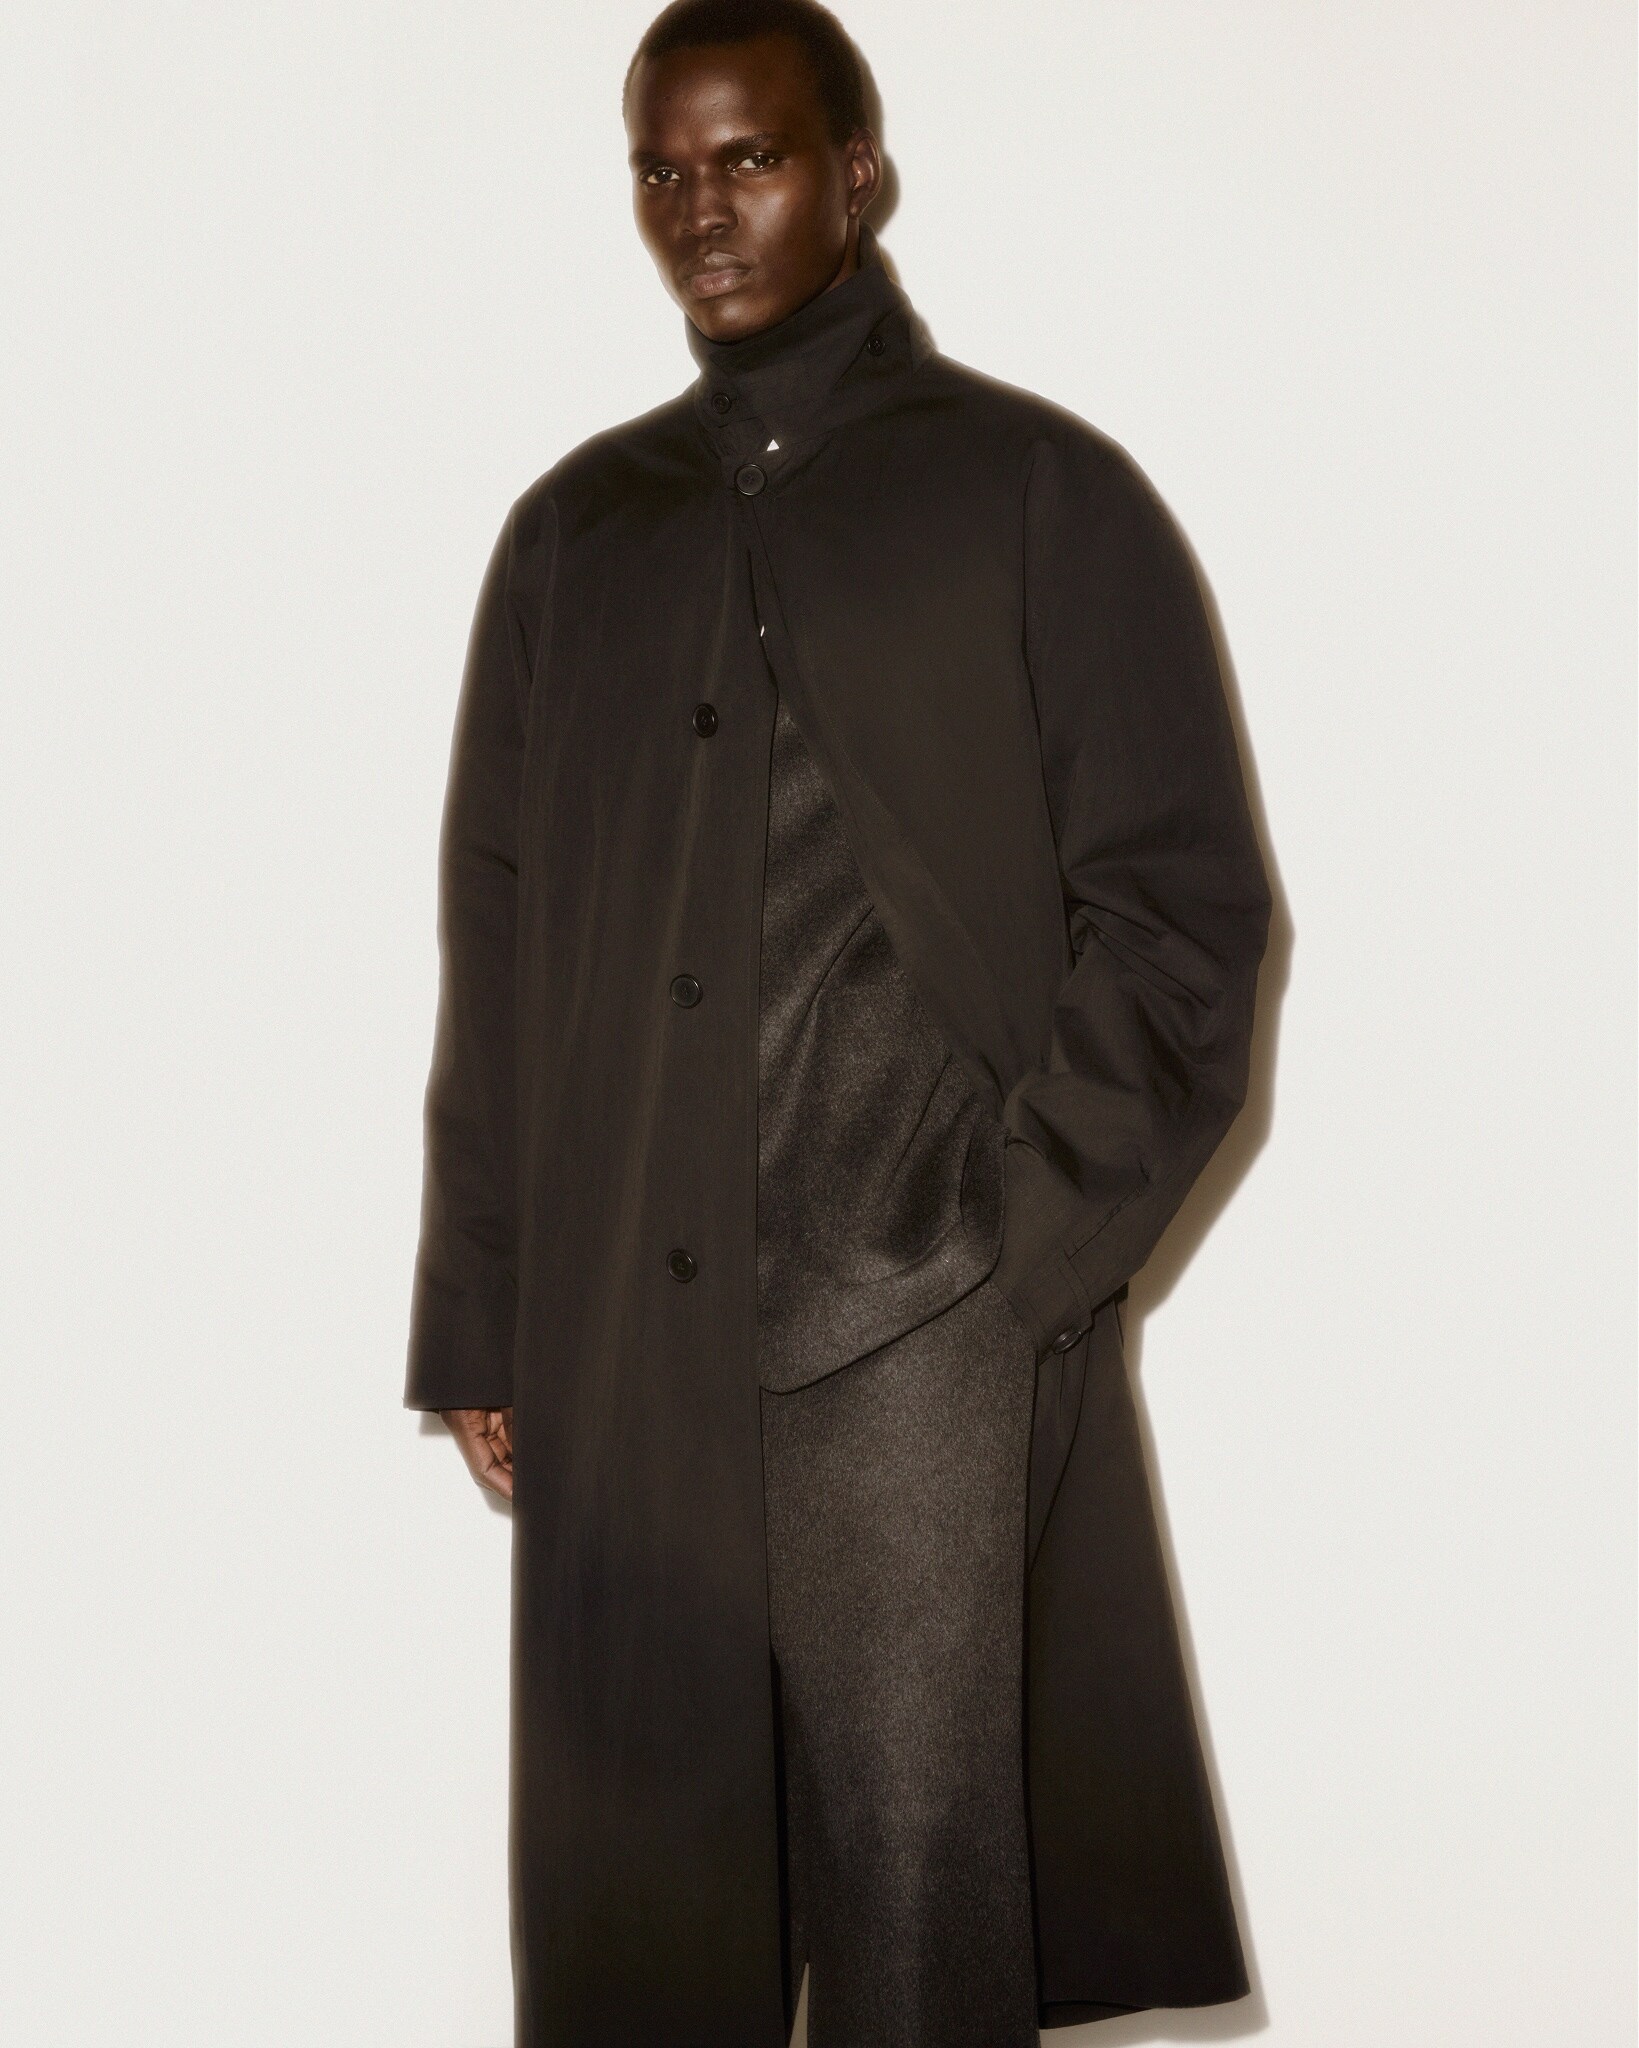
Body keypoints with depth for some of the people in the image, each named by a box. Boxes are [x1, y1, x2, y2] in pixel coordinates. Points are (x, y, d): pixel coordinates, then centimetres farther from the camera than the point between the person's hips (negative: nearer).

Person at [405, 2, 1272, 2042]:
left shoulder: (1037, 496, 4)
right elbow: (494, 945, 14)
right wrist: (473, 1320, 9)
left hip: (925, 1333, -3)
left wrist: (1015, 1239, -9)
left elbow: (1182, 908, 0)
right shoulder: (576, 531, 15)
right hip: (621, 1338, 4)